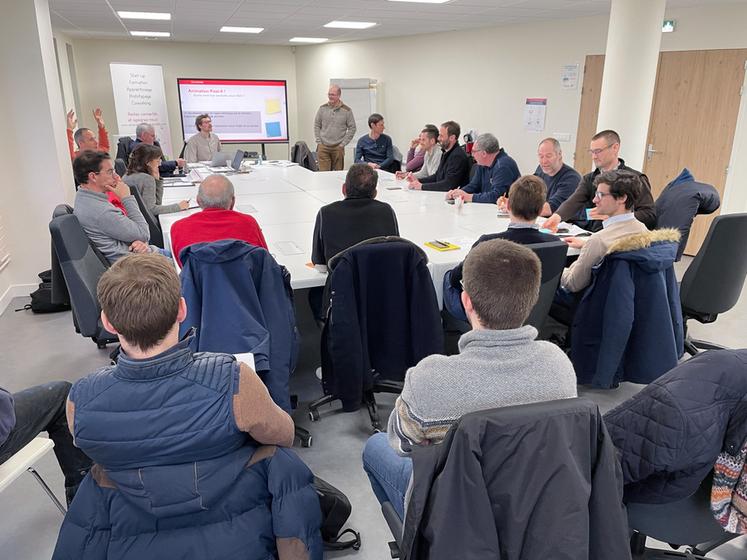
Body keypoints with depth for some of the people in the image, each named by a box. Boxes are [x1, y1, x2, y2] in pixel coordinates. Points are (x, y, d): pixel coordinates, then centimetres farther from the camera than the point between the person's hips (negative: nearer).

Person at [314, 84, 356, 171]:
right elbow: (316, 126, 11)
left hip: (338, 148, -1)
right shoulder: (322, 108, 5)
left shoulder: (346, 110, -1)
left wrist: (343, 144, -4)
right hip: (323, 147, 1)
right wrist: (319, 142, 3)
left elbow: (352, 128, 2)